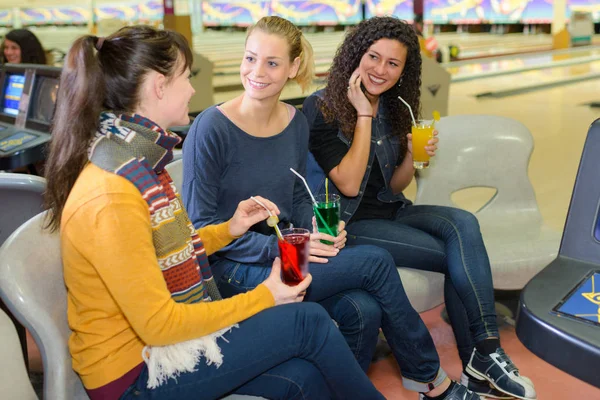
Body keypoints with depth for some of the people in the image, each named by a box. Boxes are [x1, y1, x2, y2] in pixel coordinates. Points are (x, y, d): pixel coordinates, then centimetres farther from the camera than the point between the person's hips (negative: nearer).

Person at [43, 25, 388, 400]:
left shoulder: (136, 160, 2)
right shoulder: (112, 197, -26)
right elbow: (158, 324, -23)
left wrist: (228, 230, 4)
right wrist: (265, 296, -15)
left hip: (155, 334, 8)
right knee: (310, 321, -10)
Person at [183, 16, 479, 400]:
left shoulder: (296, 123, 3)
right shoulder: (211, 128, -15)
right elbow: (200, 224, -13)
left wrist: (319, 228, -7)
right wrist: (280, 246, -20)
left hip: (283, 253, 6)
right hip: (236, 271, -5)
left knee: (364, 311, -23)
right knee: (376, 262, -16)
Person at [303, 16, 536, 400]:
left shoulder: (395, 110, 6)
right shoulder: (322, 109, -12)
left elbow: (393, 187, 11)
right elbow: (349, 186, -20)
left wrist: (412, 155, -10)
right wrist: (363, 115, -18)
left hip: (389, 210, 6)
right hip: (347, 222, -6)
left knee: (463, 223, -23)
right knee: (458, 256, -19)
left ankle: (482, 358, -21)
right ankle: (482, 360, -5)